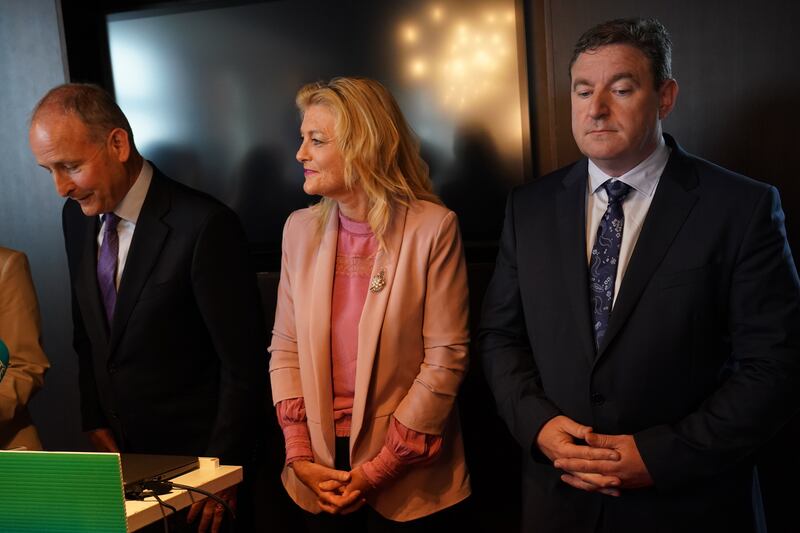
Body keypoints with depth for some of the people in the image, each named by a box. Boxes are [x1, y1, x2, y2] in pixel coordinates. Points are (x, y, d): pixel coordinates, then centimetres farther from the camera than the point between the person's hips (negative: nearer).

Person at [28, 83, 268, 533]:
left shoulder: (204, 225, -22)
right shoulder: (78, 215, 1)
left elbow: (243, 361, -18)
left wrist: (224, 468, -14)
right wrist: (96, 421, 7)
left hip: (194, 455, -6)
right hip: (120, 450, 6)